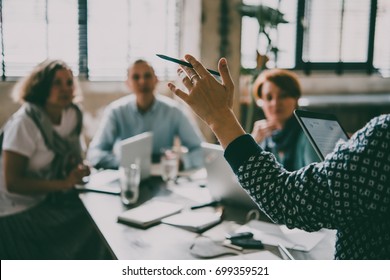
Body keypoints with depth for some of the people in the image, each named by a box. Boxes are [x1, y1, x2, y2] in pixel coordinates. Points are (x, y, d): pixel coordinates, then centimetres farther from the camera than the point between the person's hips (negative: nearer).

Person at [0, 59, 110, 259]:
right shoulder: (24, 123, -20)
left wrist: (78, 169, -9)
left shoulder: (73, 114, 0)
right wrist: (64, 183, -25)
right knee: (92, 228, -18)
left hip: (52, 199, 7)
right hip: (19, 211, -7)